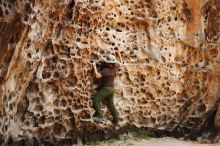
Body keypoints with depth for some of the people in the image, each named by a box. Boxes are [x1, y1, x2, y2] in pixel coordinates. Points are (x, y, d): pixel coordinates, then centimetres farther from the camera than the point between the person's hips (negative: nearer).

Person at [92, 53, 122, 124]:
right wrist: (119, 55, 31)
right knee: (110, 105, 16)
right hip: (111, 88, 8)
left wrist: (94, 67, -19)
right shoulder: (115, 67, -3)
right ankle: (116, 119, 18)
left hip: (106, 88, -8)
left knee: (95, 101, -9)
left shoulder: (106, 70, -25)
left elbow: (97, 75, -30)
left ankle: (100, 117, -15)